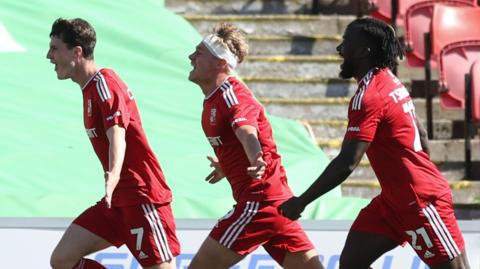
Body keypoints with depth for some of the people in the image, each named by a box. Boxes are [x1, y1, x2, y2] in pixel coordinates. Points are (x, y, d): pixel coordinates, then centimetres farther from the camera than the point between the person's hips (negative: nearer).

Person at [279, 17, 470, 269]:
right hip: (394, 200, 10)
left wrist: (300, 202, -22)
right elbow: (421, 137, 19)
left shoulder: (368, 96, -21)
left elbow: (346, 163, -27)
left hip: (421, 200, -10)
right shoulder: (390, 83, 8)